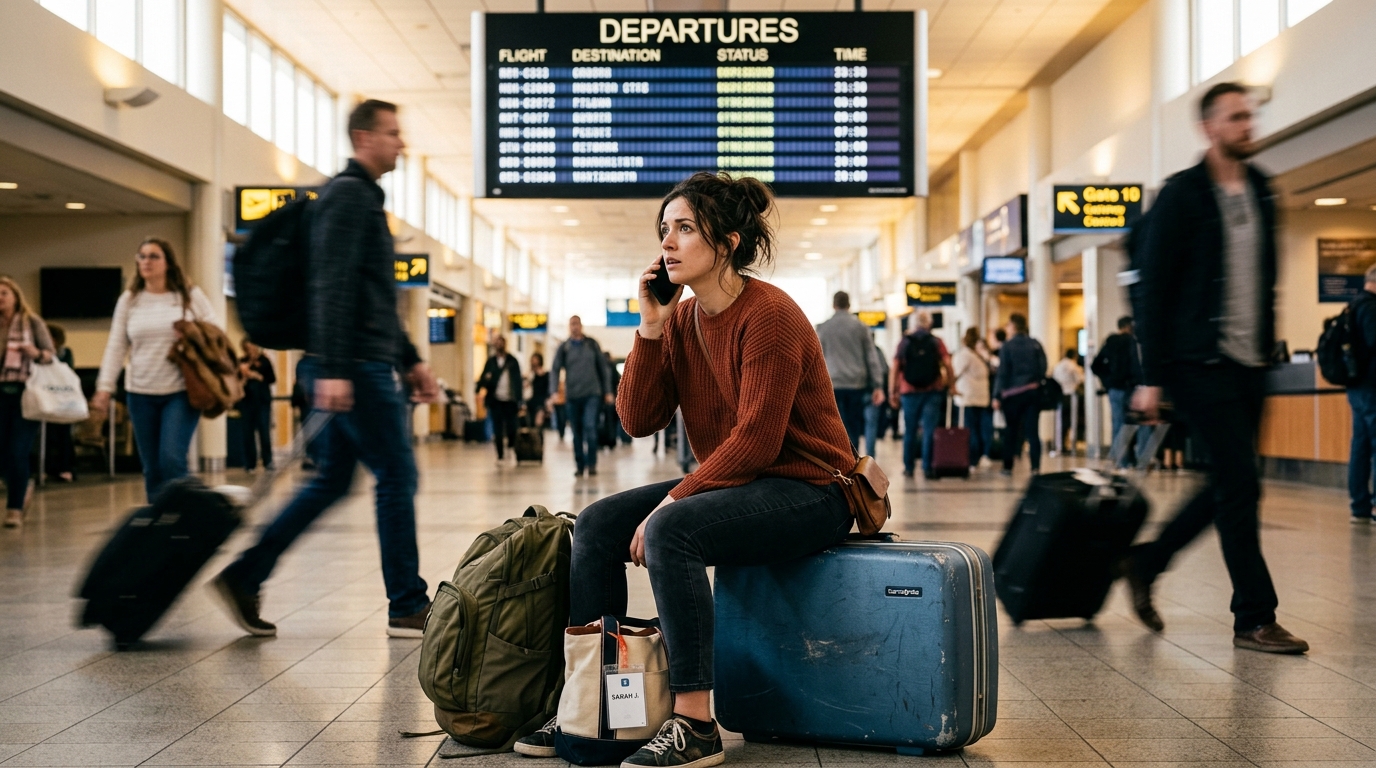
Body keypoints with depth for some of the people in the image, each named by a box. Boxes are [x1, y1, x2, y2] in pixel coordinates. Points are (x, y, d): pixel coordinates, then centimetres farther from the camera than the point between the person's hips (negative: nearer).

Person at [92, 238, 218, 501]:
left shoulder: (190, 295, 2)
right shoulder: (129, 300, 8)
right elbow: (116, 347, 8)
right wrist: (104, 389, 2)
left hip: (181, 392, -3)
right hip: (141, 393, 3)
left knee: (172, 459, -14)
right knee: (151, 468, 5)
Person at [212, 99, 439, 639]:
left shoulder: (364, 197, 24)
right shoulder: (348, 194, -9)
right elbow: (332, 287, -20)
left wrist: (411, 360, 24)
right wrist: (331, 369, -26)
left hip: (366, 363, 10)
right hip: (354, 367, -10)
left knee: (331, 481, 12)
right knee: (397, 475, -4)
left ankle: (243, 577, 14)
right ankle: (407, 607, 4)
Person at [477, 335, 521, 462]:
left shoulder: (512, 361, 2)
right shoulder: (491, 361, 7)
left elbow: (518, 380, 0)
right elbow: (484, 379, 4)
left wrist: (519, 400, -6)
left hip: (510, 400, -1)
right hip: (495, 400, 1)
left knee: (511, 427, -3)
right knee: (498, 429, 3)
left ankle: (512, 447, 22)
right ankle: (500, 454, 11)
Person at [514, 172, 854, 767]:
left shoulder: (768, 315, -17)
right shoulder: (681, 318, 7)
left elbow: (756, 442, -23)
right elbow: (639, 420, 1)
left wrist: (670, 504, -22)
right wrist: (650, 326, -7)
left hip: (808, 492, -8)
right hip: (737, 483, 9)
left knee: (670, 532, -31)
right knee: (597, 525, -4)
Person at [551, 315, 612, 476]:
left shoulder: (592, 344, 7)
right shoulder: (563, 348, 6)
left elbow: (603, 367, 9)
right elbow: (555, 370, 2)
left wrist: (607, 391, 6)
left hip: (592, 394, -1)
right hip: (572, 396, 2)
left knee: (590, 427, -15)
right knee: (577, 432, 6)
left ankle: (591, 463, -8)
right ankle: (580, 465, 14)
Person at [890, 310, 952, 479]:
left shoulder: (904, 343, 3)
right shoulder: (937, 342, 2)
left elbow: (894, 370, -1)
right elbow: (947, 366, -6)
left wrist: (892, 393, 1)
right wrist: (950, 385, 4)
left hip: (909, 392, 1)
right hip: (932, 392, -1)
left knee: (910, 432, 10)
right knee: (929, 432, -2)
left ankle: (909, 468, 13)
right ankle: (927, 468, -6)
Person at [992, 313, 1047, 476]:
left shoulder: (1007, 346, -7)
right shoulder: (1036, 344, 5)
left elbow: (1003, 372, -9)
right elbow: (1043, 369, 5)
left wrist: (997, 396, -6)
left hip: (1013, 393, -3)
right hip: (1034, 392, 3)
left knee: (1011, 430, 7)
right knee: (1032, 430, 2)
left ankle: (1008, 466, 11)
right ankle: (1035, 467, -5)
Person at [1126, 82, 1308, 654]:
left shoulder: (1262, 194, 14)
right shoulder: (1182, 195, -6)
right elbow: (1154, 288, -9)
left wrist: (1269, 346, 14)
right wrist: (1152, 377, -13)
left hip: (1250, 365, 7)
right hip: (1202, 364, -7)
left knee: (1228, 487, 11)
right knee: (1240, 485, -7)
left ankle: (1145, 562, 28)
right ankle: (1254, 619, 2)